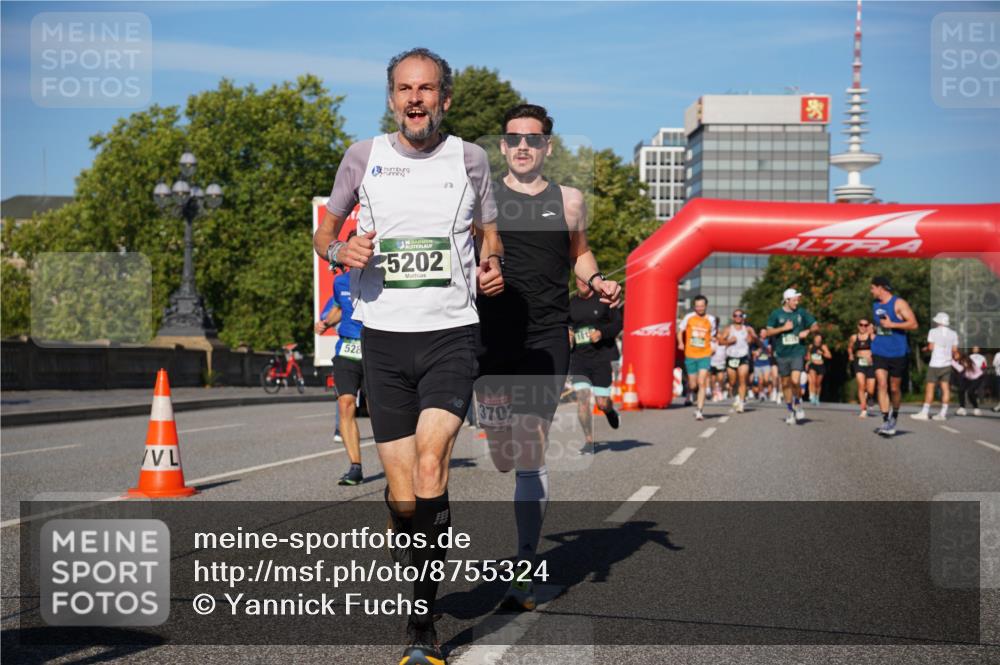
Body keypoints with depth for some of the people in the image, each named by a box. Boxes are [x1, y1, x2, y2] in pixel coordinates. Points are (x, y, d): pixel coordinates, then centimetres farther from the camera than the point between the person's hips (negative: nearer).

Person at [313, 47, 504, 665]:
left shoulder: (469, 158, 6)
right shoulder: (364, 156, 6)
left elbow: (488, 234, 19)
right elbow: (324, 231, 16)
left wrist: (491, 266, -3)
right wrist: (342, 250, -7)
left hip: (452, 334, -1)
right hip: (383, 337, 2)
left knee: (430, 462, -22)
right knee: (402, 493, 2)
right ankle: (424, 615, 21)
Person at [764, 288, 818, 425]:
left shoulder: (801, 312, 5)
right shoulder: (776, 314, 2)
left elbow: (816, 326, 11)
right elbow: (769, 332, 0)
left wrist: (807, 331, -8)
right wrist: (783, 328, -11)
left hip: (798, 353, -1)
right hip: (782, 354, 1)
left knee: (795, 380, -19)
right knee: (785, 383, 8)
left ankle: (798, 404, 6)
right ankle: (790, 411, 21)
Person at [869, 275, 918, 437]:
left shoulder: (899, 304, -9)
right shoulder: (875, 305, 12)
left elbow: (913, 324, -14)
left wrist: (892, 325, -19)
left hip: (897, 352, -4)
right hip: (879, 351, 4)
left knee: (895, 388, 6)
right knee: (881, 384, -12)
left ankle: (894, 417, 30)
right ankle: (886, 423, -16)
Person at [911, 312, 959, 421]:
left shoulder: (933, 331, -5)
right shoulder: (953, 334, 6)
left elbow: (931, 347, -8)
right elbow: (955, 350, 6)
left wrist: (925, 349, 12)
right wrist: (955, 356, 27)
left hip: (935, 364, -4)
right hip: (947, 363, 4)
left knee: (930, 387, -2)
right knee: (945, 387, 4)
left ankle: (925, 412, -4)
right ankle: (943, 413, 3)